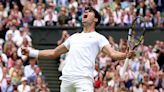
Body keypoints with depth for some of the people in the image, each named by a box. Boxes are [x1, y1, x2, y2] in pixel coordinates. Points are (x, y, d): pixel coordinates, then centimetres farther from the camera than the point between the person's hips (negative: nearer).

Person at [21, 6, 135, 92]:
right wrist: (31, 52, 30)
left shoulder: (98, 37, 11)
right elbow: (54, 53, 34)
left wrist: (125, 55, -25)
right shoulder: (74, 37, 28)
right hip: (67, 78, 6)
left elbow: (112, 53, -3)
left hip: (84, 79, -6)